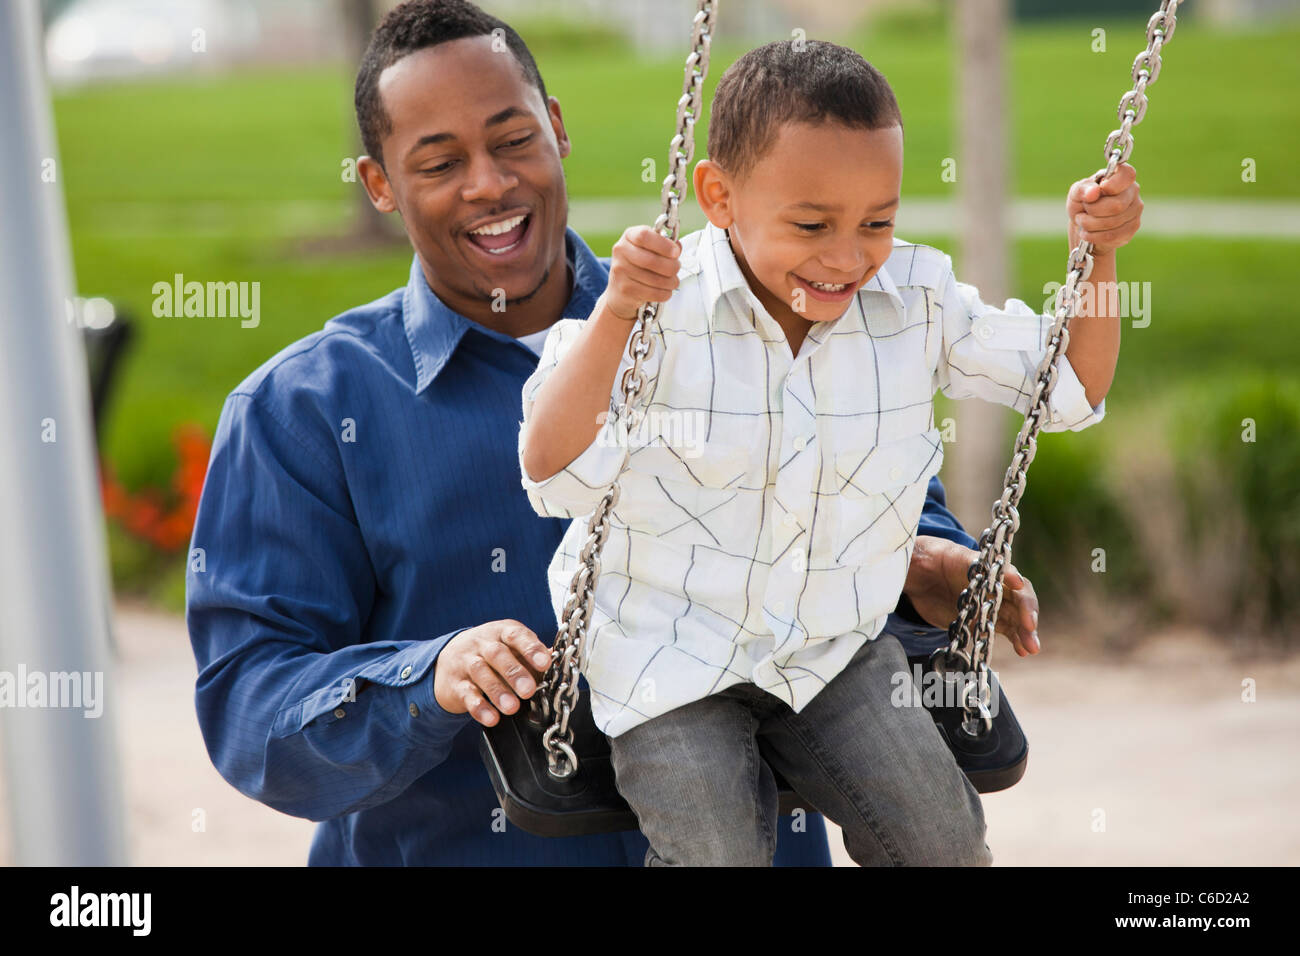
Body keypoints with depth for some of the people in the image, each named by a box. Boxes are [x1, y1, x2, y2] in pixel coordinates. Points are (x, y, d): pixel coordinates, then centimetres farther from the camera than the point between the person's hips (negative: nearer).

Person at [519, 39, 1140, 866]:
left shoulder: (917, 298, -6)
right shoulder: (664, 308, -17)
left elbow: (1070, 387, 6)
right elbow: (552, 471, -25)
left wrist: (1099, 253, -8)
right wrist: (614, 316, -36)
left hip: (833, 646, 4)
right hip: (669, 657, -3)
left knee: (945, 843, -4)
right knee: (721, 854, -17)